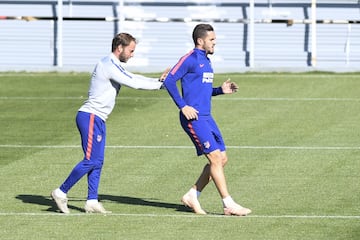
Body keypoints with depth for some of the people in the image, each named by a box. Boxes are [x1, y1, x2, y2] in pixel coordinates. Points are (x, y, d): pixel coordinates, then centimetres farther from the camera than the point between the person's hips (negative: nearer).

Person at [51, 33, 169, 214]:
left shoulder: (114, 66, 17)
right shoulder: (109, 65, -15)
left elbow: (134, 78, 21)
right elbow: (133, 83, -18)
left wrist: (158, 81, 10)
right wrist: (160, 84, -10)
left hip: (98, 119, 11)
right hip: (90, 117, -11)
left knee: (97, 162, 7)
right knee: (90, 161, -11)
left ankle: (92, 201, 6)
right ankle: (61, 192, -4)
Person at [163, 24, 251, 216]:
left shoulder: (206, 61, 18)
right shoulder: (190, 59, -10)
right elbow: (169, 81, -15)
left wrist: (221, 90, 10)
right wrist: (183, 106, -19)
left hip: (206, 117, 9)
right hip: (193, 118, -9)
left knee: (221, 159, 6)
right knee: (215, 158, -11)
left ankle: (192, 196, 15)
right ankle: (229, 205, -9)